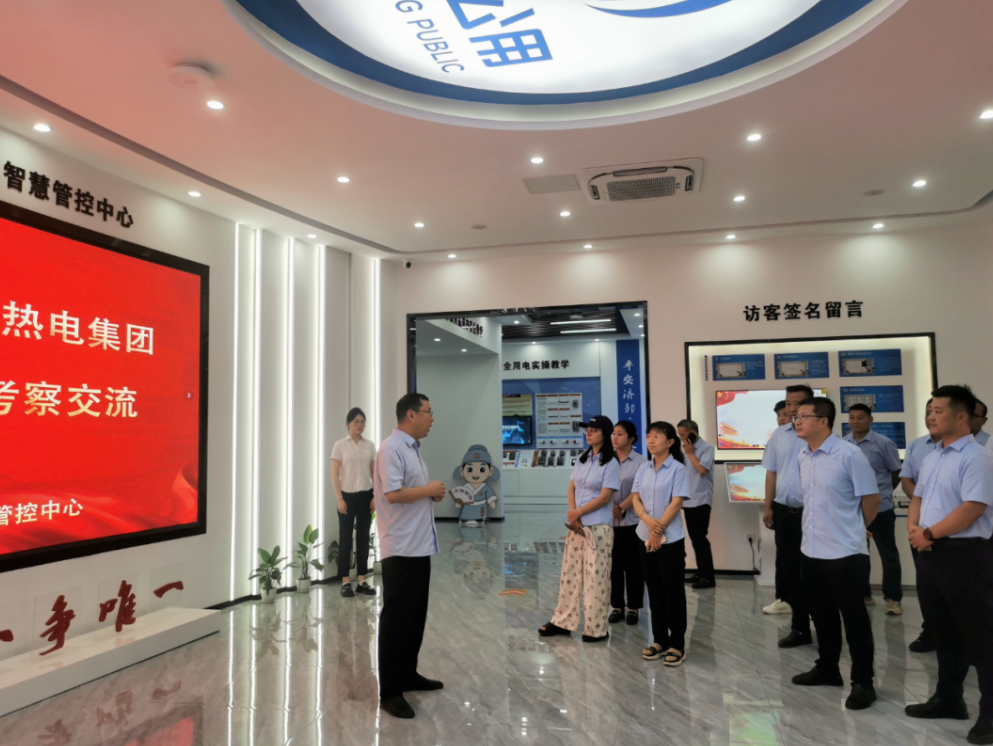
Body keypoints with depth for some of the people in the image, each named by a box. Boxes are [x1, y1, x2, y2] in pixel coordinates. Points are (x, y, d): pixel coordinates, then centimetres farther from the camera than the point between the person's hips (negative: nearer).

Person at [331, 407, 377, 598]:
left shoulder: (370, 446, 7)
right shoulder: (340, 445, -3)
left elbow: (374, 474, 7)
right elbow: (334, 475, -6)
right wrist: (339, 498, -13)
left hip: (365, 496, 3)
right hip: (347, 496, -3)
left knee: (363, 538, 7)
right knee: (345, 539, 2)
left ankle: (362, 581, 14)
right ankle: (346, 582, 8)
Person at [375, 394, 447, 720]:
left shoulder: (412, 449, 15)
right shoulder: (391, 449, -16)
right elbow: (393, 494, -25)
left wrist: (433, 494, 3)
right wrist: (429, 490, -13)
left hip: (419, 546, 10)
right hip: (400, 549, -10)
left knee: (415, 615, 17)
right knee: (396, 618, -2)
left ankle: (407, 675, 31)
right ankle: (389, 691, 7)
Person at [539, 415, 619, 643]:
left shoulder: (611, 464, -11)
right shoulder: (583, 459, 10)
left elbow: (604, 497, -15)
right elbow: (572, 488, 10)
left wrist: (576, 513, -10)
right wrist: (571, 515, -6)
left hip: (598, 528, -7)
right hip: (576, 525, 7)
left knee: (595, 578, -1)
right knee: (569, 573, 13)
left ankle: (596, 629, 10)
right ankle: (563, 621, 24)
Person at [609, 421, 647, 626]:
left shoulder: (640, 462, -6)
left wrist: (621, 507, -18)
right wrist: (610, 507, -12)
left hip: (632, 521, -3)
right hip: (610, 521, 3)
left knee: (633, 566, 6)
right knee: (614, 565, 9)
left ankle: (633, 608, 18)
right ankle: (617, 606, 21)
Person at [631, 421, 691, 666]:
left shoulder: (677, 469, -8)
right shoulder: (643, 469, 8)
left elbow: (676, 503, -13)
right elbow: (636, 498, 3)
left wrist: (659, 530, -16)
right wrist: (647, 520, -15)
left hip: (670, 539, -5)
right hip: (645, 536, 5)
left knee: (673, 591, 2)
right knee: (654, 589, 12)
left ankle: (677, 644, 10)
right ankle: (659, 640, 22)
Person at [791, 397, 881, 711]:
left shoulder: (850, 454, -15)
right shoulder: (802, 457, 5)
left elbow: (870, 499, -9)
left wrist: (851, 531, 4)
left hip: (845, 552, -7)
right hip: (811, 550, 7)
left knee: (854, 618, 5)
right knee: (822, 614, 18)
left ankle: (863, 682, 17)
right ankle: (827, 668, 34)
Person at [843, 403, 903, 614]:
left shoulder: (884, 444, -10)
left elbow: (897, 472, 0)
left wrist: (882, 492, 7)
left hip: (880, 508, -4)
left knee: (888, 554, 3)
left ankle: (892, 598, 13)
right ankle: (862, 594, 27)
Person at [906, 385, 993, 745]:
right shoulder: (931, 458, 13)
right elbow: (918, 497, 18)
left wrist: (929, 533, -16)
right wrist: (913, 528, -1)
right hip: (931, 553, 9)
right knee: (944, 632, 18)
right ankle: (948, 698, 31)